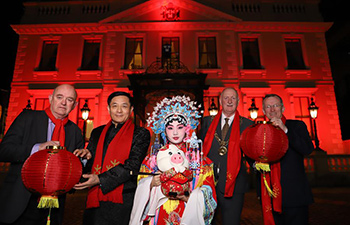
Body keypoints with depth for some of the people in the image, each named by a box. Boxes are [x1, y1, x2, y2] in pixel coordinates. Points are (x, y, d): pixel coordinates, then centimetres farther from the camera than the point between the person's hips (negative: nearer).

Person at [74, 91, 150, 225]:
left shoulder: (141, 134, -2)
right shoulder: (97, 132, 14)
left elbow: (132, 166, -11)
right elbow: (89, 162, 17)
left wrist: (100, 179, -18)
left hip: (122, 202, -4)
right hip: (95, 200, 4)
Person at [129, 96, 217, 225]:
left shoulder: (197, 156, -2)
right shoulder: (154, 157, 0)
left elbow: (208, 189, -2)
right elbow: (141, 187, 3)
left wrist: (189, 198, -17)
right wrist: (151, 183, -17)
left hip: (189, 213, 0)